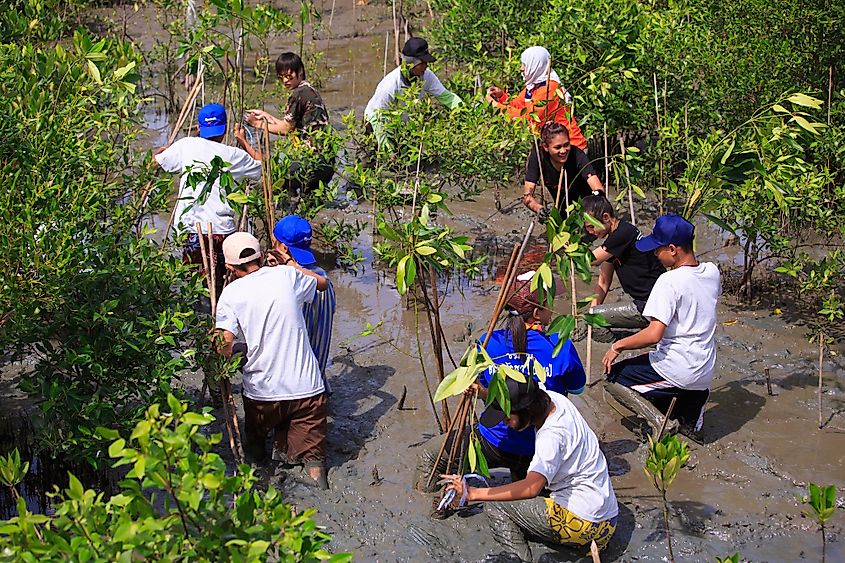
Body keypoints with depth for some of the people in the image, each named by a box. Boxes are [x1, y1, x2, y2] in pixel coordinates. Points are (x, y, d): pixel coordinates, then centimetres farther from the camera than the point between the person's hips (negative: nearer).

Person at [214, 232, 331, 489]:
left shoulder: (231, 293, -4)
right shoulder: (286, 275, 2)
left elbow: (225, 346, -13)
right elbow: (322, 282, 23)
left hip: (262, 391, -1)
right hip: (307, 388, 1)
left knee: (254, 438, 28)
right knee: (310, 454, 7)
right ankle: (315, 470, -15)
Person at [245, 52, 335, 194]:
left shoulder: (299, 93, -12)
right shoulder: (309, 89, 17)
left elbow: (285, 129, -6)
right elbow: (290, 126, 19)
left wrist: (260, 125, 6)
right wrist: (265, 115, 24)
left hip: (316, 162, -10)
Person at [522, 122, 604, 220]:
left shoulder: (577, 155, -36)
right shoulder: (537, 157, -32)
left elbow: (598, 188, -45)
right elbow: (527, 196, -35)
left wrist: (598, 193, -69)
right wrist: (538, 208, -57)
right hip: (559, 194, 2)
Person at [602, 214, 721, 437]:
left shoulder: (670, 281, -21)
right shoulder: (712, 271, 0)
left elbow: (654, 334, -25)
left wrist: (618, 346, -12)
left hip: (678, 370, -8)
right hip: (706, 371, 8)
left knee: (614, 377, 7)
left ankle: (660, 421, -8)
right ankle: (692, 402, 12)